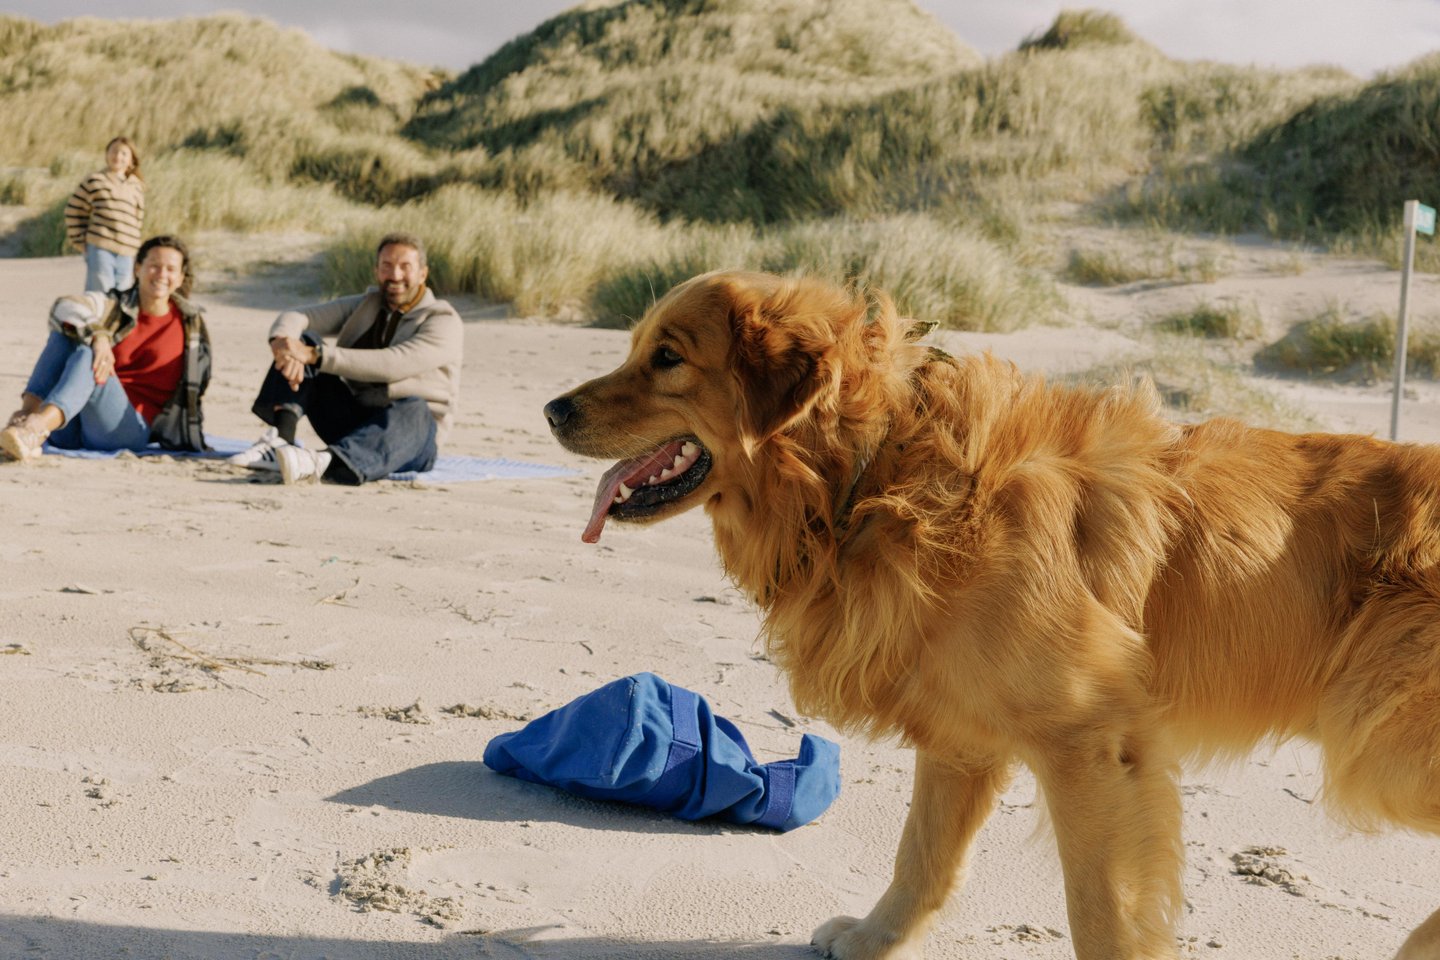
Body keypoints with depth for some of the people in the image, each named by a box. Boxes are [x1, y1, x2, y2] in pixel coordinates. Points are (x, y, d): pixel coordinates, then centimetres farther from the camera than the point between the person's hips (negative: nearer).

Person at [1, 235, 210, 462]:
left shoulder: (190, 324, 7)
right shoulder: (113, 306, 7)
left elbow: (196, 382, 18)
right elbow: (64, 307, -14)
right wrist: (98, 336, -32)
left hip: (128, 432, -3)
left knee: (86, 357, -30)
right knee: (64, 333, -16)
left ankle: (35, 428, -58)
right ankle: (26, 414, -35)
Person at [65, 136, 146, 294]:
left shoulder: (137, 186, 14)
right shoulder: (94, 180, 4)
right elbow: (74, 211, 7)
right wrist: (80, 240, 2)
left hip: (126, 252, 4)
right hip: (99, 248, -4)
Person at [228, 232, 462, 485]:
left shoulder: (445, 322, -9)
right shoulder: (363, 306, 10)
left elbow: (392, 365, -26)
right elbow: (294, 317, -1)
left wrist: (315, 356, -33)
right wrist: (283, 339, -27)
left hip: (414, 436, -5)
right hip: (353, 420, 5)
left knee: (412, 408, -41)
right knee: (301, 340, -8)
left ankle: (327, 460, -67)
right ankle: (280, 442, -31)